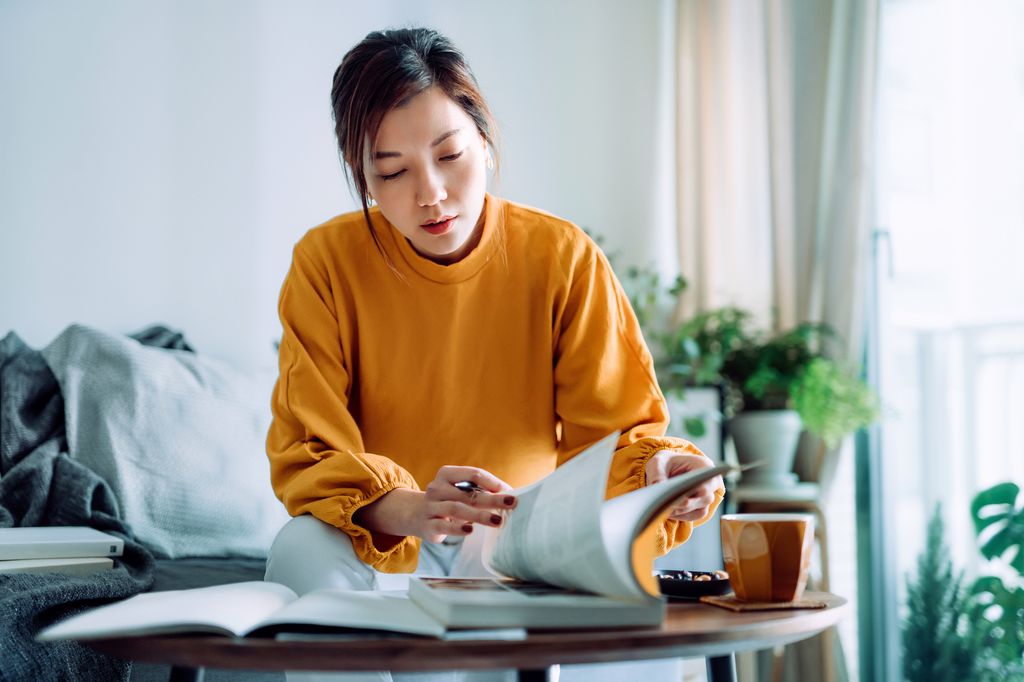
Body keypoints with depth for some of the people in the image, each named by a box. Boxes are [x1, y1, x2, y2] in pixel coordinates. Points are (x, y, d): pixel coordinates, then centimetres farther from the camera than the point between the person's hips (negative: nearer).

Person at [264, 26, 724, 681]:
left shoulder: (563, 258, -8)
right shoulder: (326, 263, -9)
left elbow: (616, 428, -4)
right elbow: (308, 456, -13)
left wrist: (656, 470, -29)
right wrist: (407, 509, -35)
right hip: (380, 549, 1)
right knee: (303, 548, -30)